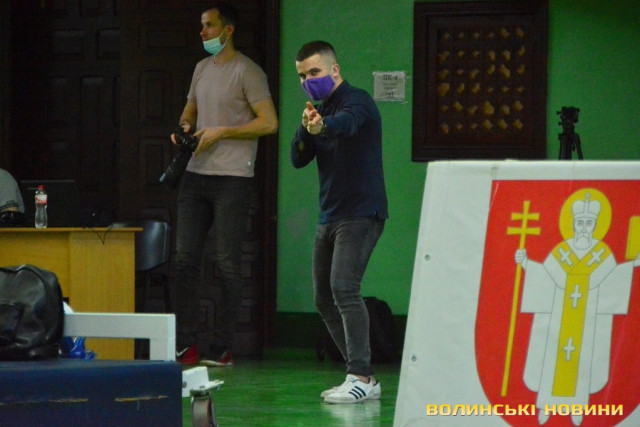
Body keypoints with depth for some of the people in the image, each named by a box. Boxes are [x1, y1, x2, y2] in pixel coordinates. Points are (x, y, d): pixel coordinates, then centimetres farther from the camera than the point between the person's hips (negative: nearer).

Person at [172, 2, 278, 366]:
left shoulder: (247, 72, -6)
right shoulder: (202, 68, 16)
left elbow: (269, 122, -12)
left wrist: (221, 132, -14)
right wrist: (185, 127, 7)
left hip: (232, 177, -7)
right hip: (196, 174, 7)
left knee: (227, 264, -4)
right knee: (185, 258, 3)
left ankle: (223, 347, -1)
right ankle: (185, 345, 6)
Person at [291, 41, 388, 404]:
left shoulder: (357, 102, -9)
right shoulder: (321, 109, 16)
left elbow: (345, 124, -34)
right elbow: (298, 160, 7)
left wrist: (321, 126, -57)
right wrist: (305, 128, -12)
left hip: (361, 213, -9)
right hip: (330, 216, 9)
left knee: (344, 288, -21)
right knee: (324, 299, 9)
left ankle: (361, 378, -23)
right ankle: (362, 377, 15)